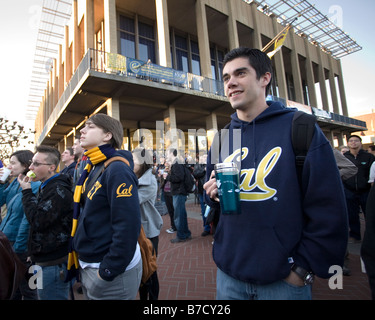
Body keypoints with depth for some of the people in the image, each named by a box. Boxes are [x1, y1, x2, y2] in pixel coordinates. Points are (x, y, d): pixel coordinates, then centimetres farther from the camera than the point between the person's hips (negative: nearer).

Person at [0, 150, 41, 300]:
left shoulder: (35, 187, -21)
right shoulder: (14, 183, 5)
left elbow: (28, 220, -21)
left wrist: (18, 247, -16)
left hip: (21, 244, -8)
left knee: (26, 287, 10)